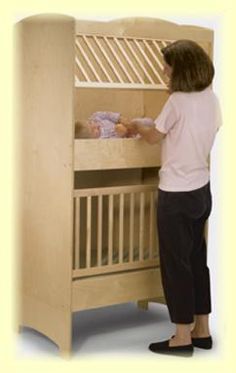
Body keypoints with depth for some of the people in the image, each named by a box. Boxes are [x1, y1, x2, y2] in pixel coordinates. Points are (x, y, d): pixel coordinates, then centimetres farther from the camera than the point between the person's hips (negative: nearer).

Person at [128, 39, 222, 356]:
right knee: (197, 258, 16)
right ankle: (202, 329, 25)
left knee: (176, 263, 2)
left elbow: (153, 137, -5)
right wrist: (154, 124, 19)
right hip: (202, 190, 8)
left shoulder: (178, 101, -18)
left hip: (177, 194, -8)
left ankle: (183, 337, 11)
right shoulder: (212, 99, 4)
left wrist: (137, 125, 15)